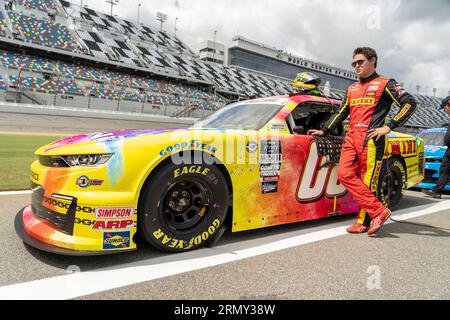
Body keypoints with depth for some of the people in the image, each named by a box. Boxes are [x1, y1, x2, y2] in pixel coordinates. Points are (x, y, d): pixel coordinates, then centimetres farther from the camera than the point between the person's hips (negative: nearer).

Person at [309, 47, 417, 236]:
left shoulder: (385, 84, 6)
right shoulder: (352, 89, 24)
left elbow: (410, 103, -1)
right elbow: (342, 113, 30)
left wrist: (389, 127, -9)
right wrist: (325, 131, 27)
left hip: (371, 139, -6)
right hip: (351, 138, 6)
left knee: (368, 181, -7)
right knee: (345, 175, -8)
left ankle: (364, 222, 0)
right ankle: (378, 211, -2)